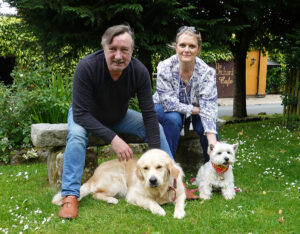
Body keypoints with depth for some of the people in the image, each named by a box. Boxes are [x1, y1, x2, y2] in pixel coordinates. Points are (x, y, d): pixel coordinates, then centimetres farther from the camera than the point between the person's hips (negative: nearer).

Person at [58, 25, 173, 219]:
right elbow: (80, 114, -34)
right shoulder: (87, 67, -34)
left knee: (157, 128, -12)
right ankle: (70, 196, -27)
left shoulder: (139, 71, -25)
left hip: (119, 116, 3)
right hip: (86, 116, -3)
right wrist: (113, 138, -41)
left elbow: (149, 115, -21)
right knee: (76, 134, -35)